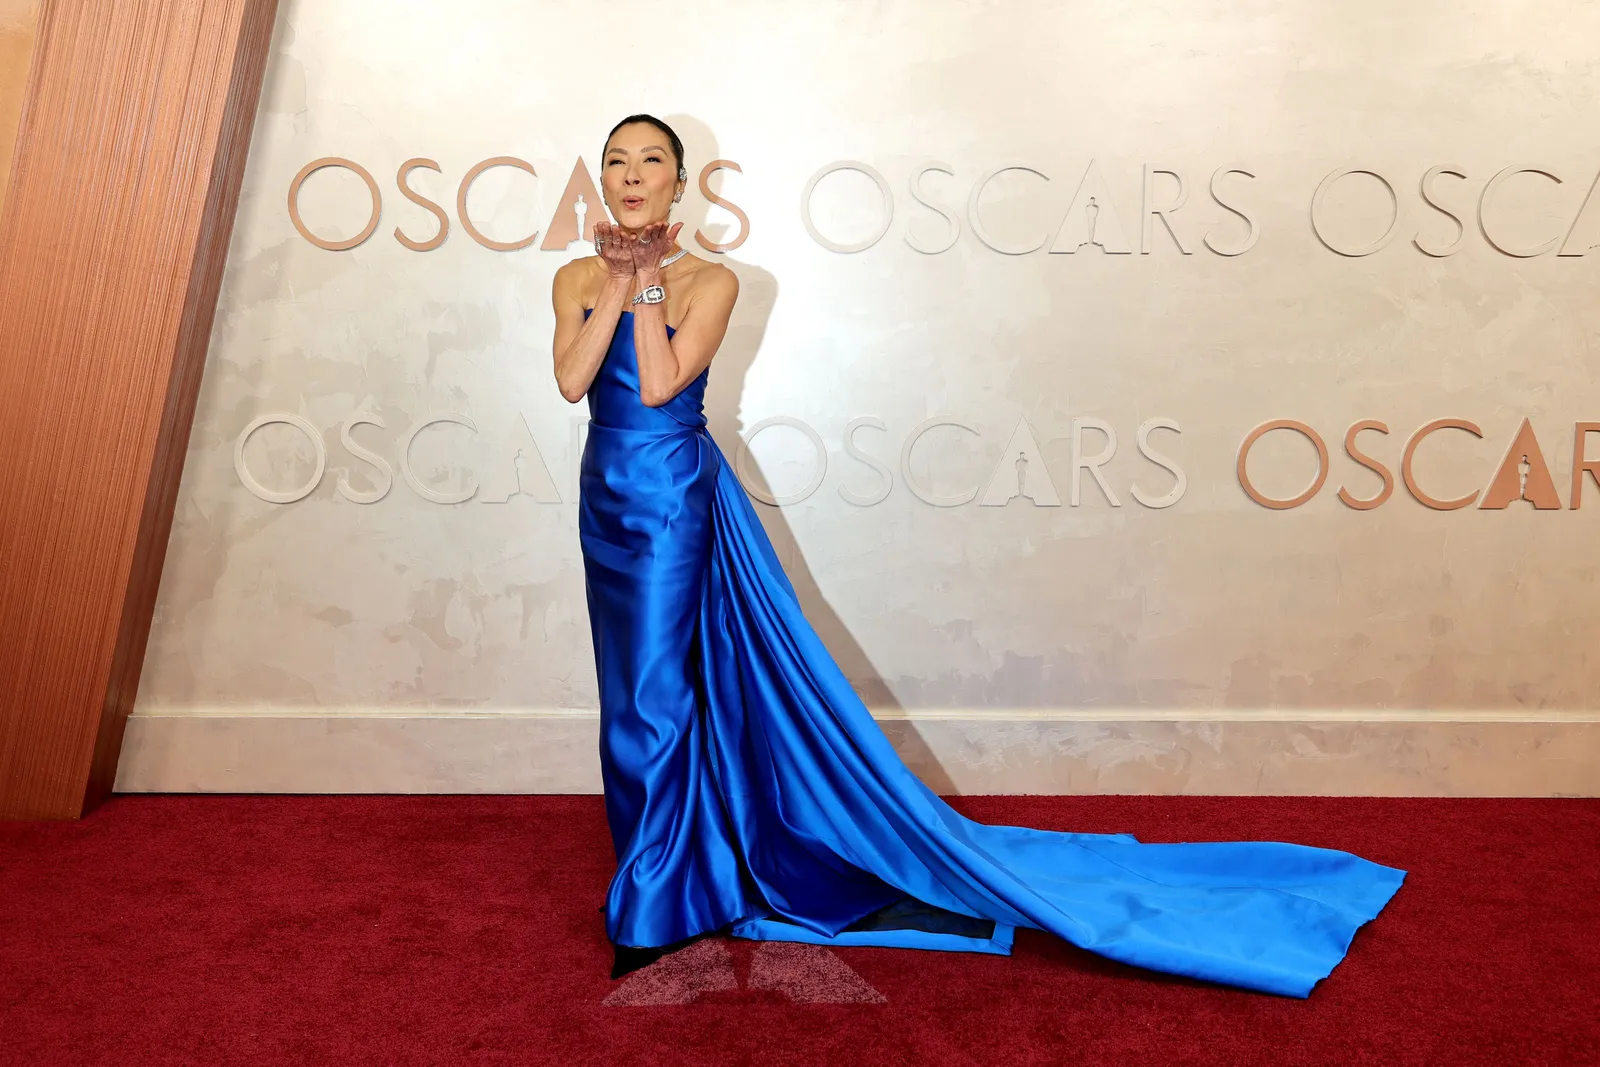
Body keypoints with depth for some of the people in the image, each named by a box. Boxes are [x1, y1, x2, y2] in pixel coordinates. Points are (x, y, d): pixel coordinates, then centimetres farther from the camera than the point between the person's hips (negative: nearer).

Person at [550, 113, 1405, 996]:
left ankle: (652, 910, 16)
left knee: (650, 703, -2)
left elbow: (660, 384, -21)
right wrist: (619, 284, -12)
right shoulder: (578, 280, 7)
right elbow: (572, 382, -8)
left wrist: (648, 286, -14)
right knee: (637, 696, 15)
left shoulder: (708, 282, -8)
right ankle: (698, 866, 34)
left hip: (677, 500, -7)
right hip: (608, 504, 7)